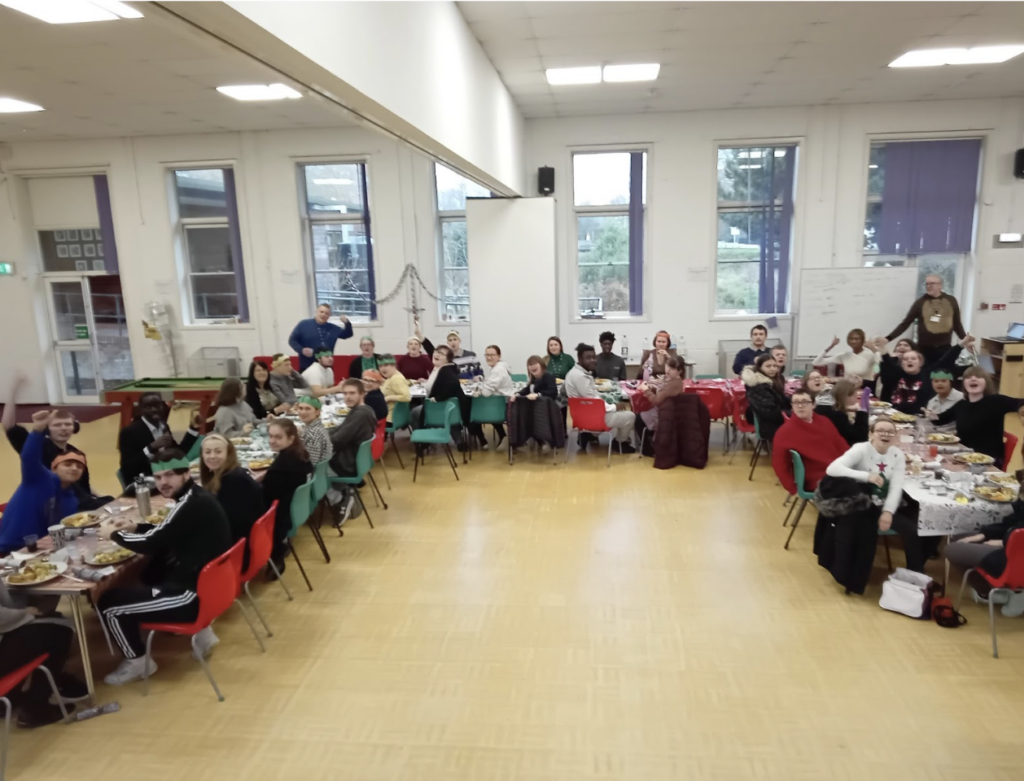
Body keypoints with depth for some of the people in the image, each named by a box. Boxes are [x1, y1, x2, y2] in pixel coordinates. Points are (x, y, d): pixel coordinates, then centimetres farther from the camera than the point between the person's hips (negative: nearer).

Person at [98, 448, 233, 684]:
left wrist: (114, 534, -3)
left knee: (108, 604, -1)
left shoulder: (192, 504, -22)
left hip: (194, 595, -10)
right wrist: (136, 527, 7)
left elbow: (151, 545, -20)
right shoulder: (197, 496, 7)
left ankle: (138, 661, 20)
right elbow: (167, 535, 21)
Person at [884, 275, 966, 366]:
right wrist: (888, 338, -13)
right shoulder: (920, 302, -1)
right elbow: (905, 323, -3)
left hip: (945, 349, 1)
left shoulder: (951, 301, 4)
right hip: (925, 349, -1)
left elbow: (957, 324, 13)